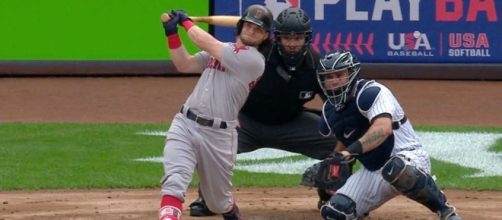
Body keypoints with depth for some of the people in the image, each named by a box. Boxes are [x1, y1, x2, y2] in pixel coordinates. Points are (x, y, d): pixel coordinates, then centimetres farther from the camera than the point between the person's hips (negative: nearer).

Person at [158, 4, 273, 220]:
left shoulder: (253, 60, -10)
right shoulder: (221, 50, 15)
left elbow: (205, 42, -11)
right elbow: (184, 65, 16)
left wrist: (186, 21, 5)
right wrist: (172, 32, 6)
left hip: (217, 135, -4)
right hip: (184, 124, 5)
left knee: (219, 200, 11)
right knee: (174, 183, -19)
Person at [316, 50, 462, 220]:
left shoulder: (371, 93, -19)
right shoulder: (329, 111, 6)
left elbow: (383, 129, -39)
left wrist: (353, 149, -49)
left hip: (408, 156, -7)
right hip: (371, 172, 7)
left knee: (396, 169, -44)